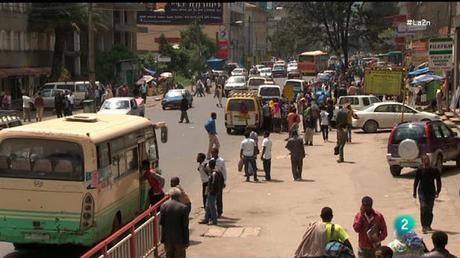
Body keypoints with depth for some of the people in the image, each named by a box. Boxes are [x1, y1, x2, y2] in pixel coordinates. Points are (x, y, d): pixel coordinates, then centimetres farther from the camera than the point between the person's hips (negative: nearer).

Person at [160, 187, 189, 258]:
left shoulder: (164, 205, -6)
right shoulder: (183, 207, -13)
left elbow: (161, 222, -4)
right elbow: (185, 226, -11)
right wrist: (187, 241, -3)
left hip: (167, 238, 3)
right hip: (179, 238, -3)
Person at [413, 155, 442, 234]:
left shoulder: (435, 171, 1)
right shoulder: (419, 171, -1)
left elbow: (438, 181, 4)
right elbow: (416, 182, 7)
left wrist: (438, 191, -6)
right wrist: (414, 192, 10)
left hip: (431, 192, 2)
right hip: (422, 191, -2)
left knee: (429, 210, 8)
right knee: (423, 208, -14)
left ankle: (428, 226, 26)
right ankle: (424, 227, -12)